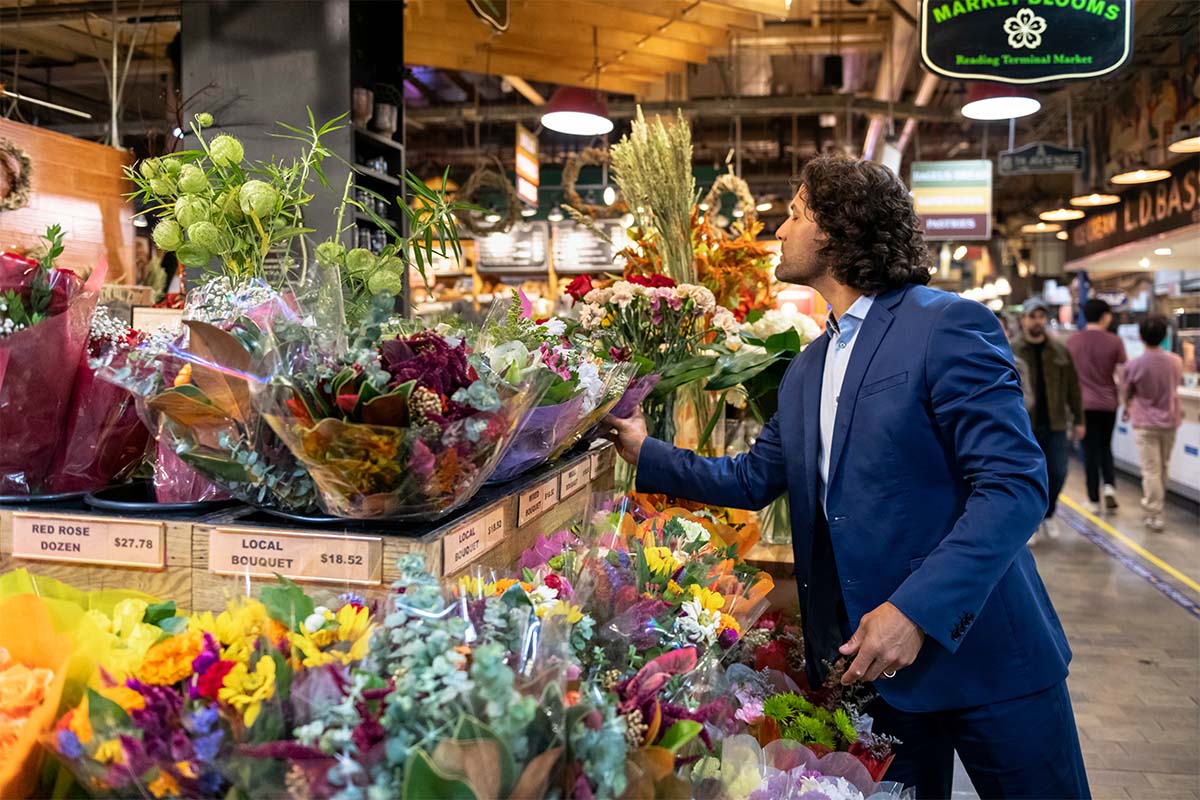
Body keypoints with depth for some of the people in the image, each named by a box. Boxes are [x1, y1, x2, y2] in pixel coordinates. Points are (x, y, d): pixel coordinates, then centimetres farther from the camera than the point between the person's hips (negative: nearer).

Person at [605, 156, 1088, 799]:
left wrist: (917, 610, -25)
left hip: (984, 652, -6)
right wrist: (645, 451, 10)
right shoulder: (806, 370, 11)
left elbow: (1015, 485, -19)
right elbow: (752, 480, 16)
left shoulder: (950, 326, -13)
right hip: (866, 658, 7)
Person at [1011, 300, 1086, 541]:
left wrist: (1078, 419, 8)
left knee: (1057, 473, 3)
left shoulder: (1060, 350, 6)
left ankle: (1048, 515, 27)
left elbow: (1073, 387, 10)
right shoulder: (1011, 351, -3)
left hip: (1054, 424, 3)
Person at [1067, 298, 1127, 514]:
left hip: (1083, 404, 0)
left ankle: (1095, 501, 9)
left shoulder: (1072, 341, -1)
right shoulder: (1114, 341, -6)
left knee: (1090, 451, 6)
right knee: (1105, 447, 18)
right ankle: (1109, 486, -2)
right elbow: (1122, 375, -2)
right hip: (1107, 403, 0)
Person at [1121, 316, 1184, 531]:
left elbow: (1125, 394, -2)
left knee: (1150, 469, -1)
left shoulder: (1134, 365, -17)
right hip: (1169, 421, 4)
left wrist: (1128, 409, 19)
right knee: (1163, 467, 19)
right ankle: (1156, 503, 36)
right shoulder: (1176, 362, -6)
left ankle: (1154, 515, -1)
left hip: (1145, 424, -4)